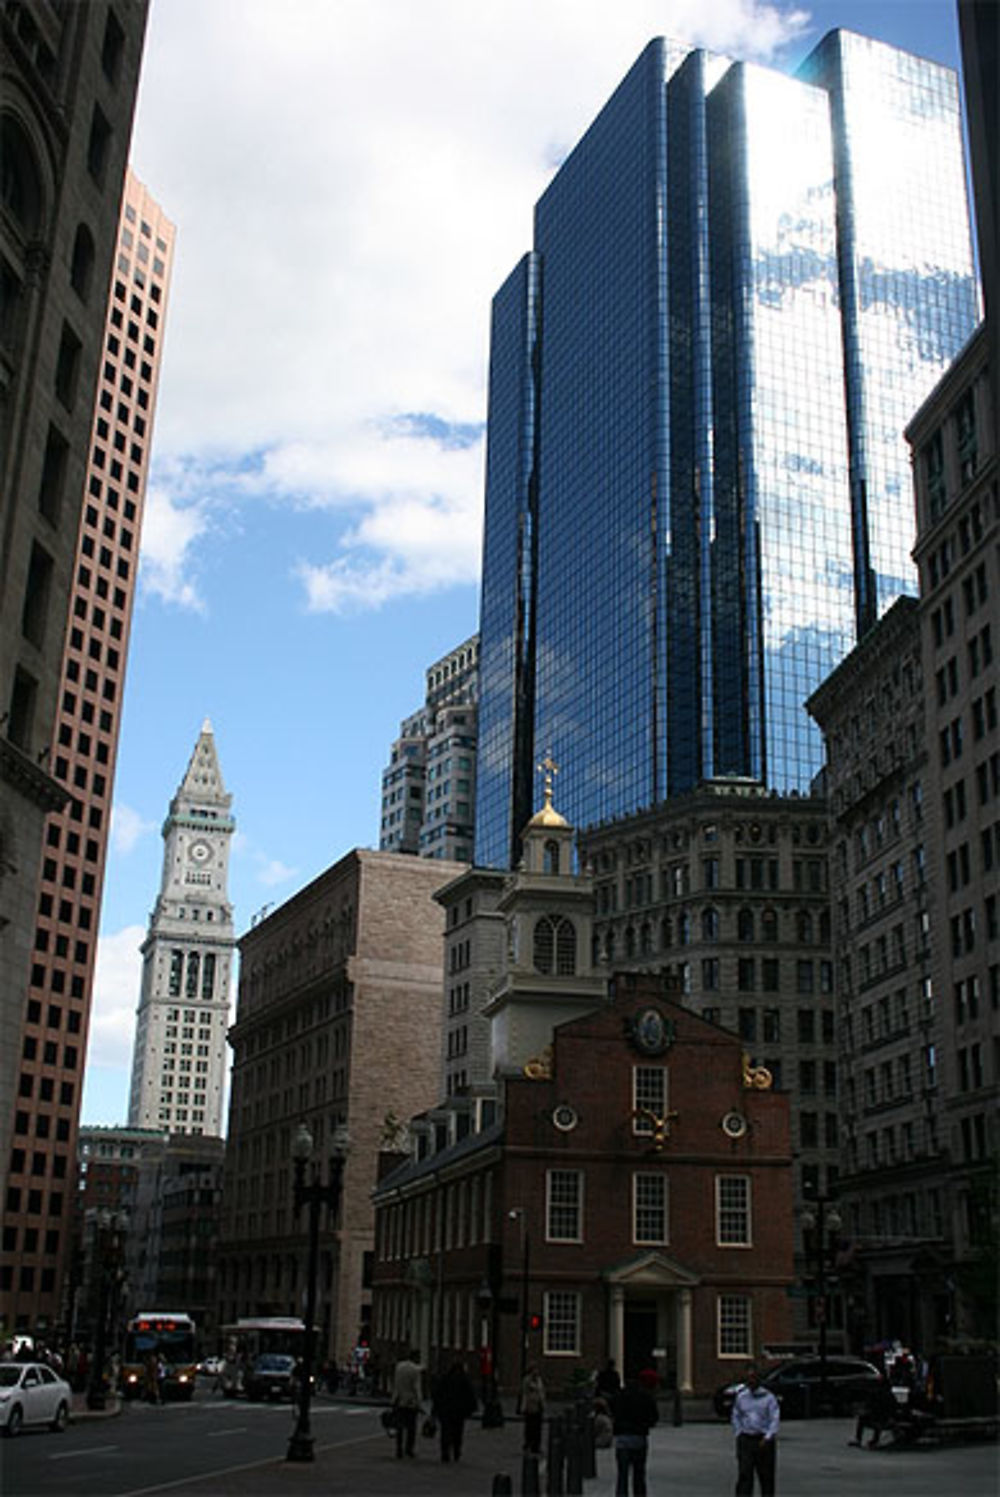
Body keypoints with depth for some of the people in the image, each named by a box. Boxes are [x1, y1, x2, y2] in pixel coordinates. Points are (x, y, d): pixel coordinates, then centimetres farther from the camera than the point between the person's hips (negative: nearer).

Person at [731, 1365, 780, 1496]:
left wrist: (767, 1438, -16)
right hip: (745, 1440, 2)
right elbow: (736, 1417, 16)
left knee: (766, 1475, 7)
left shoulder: (768, 1397, -3)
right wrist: (738, 1434, 4)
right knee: (744, 1475, -7)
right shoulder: (740, 1397, 7)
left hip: (763, 1440, -2)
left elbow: (775, 1419, -7)